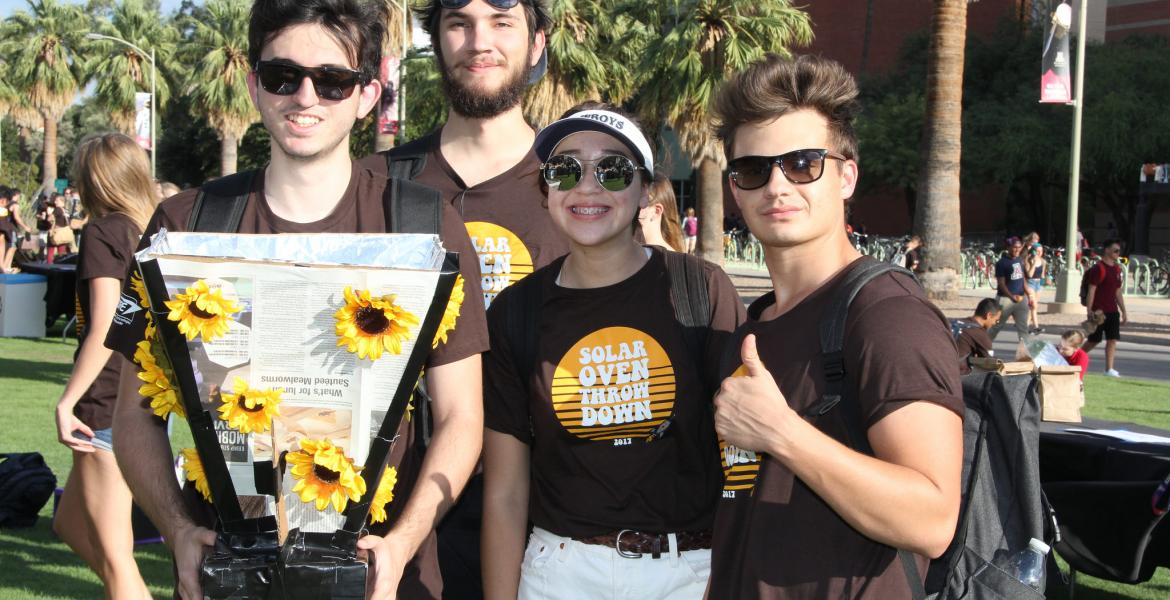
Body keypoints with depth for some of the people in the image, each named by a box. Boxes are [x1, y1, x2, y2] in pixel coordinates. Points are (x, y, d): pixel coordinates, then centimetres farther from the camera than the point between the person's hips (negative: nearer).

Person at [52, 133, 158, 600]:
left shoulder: (104, 233, -11)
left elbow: (104, 330, -20)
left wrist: (67, 401, -16)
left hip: (109, 408, -8)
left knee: (113, 555, -1)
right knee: (70, 524, 22)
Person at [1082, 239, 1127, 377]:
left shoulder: (1117, 269, 13)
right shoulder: (1098, 268, -12)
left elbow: (1118, 292, 19)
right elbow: (1091, 291, -14)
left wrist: (1124, 312, 17)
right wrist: (1090, 312, -18)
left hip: (1112, 311, 7)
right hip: (1098, 311, -7)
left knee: (1112, 339, -1)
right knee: (1094, 341, 2)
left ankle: (1109, 369, 0)